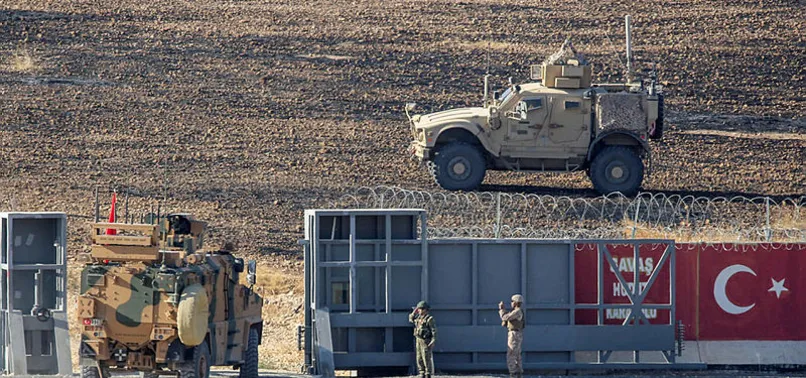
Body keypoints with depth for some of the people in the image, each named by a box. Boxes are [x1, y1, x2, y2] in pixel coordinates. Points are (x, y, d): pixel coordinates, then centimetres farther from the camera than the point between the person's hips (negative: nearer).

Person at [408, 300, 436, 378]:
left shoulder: (429, 319, -13)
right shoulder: (419, 318, 11)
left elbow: (434, 331, -15)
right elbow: (411, 319, 26)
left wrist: (432, 342, -21)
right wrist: (414, 312, 11)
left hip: (426, 342, -8)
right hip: (418, 341, 8)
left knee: (427, 359, -7)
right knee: (419, 359, 7)